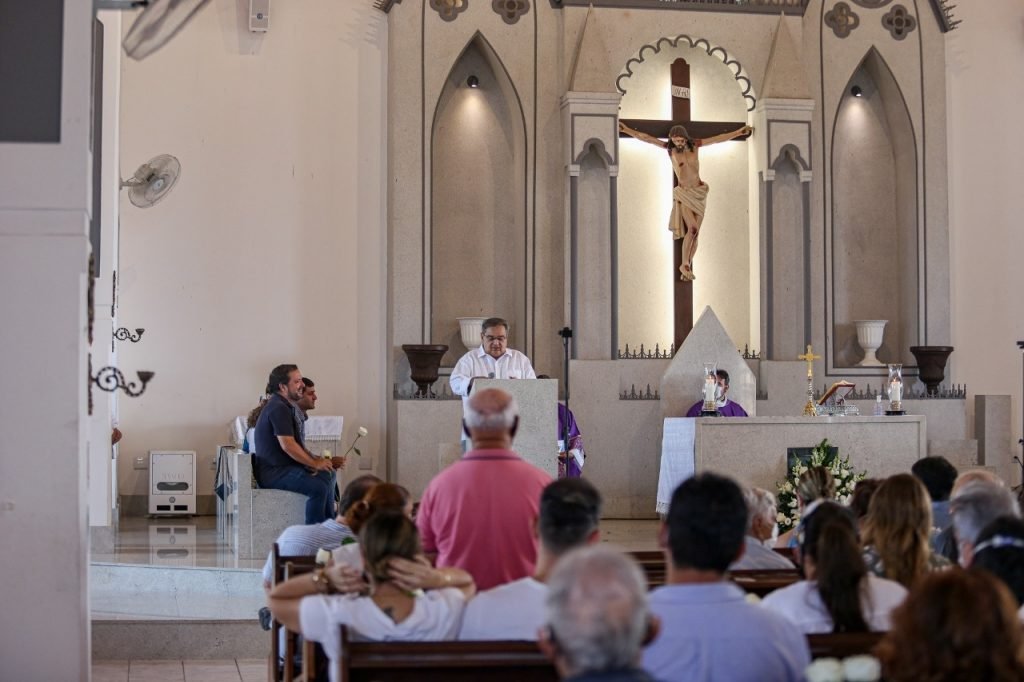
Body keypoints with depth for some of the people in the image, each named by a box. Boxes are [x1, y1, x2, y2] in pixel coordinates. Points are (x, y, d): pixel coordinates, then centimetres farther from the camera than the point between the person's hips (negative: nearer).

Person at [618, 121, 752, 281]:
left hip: (699, 193, 3)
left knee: (695, 232, 0)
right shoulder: (669, 148, -5)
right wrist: (626, 129, -16)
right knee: (692, 229, -19)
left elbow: (719, 138, 2)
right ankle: (685, 264, -6)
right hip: (683, 194, -3)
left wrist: (739, 131, 0)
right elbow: (646, 138, -10)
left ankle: (687, 268, 10)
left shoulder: (694, 145, 0)